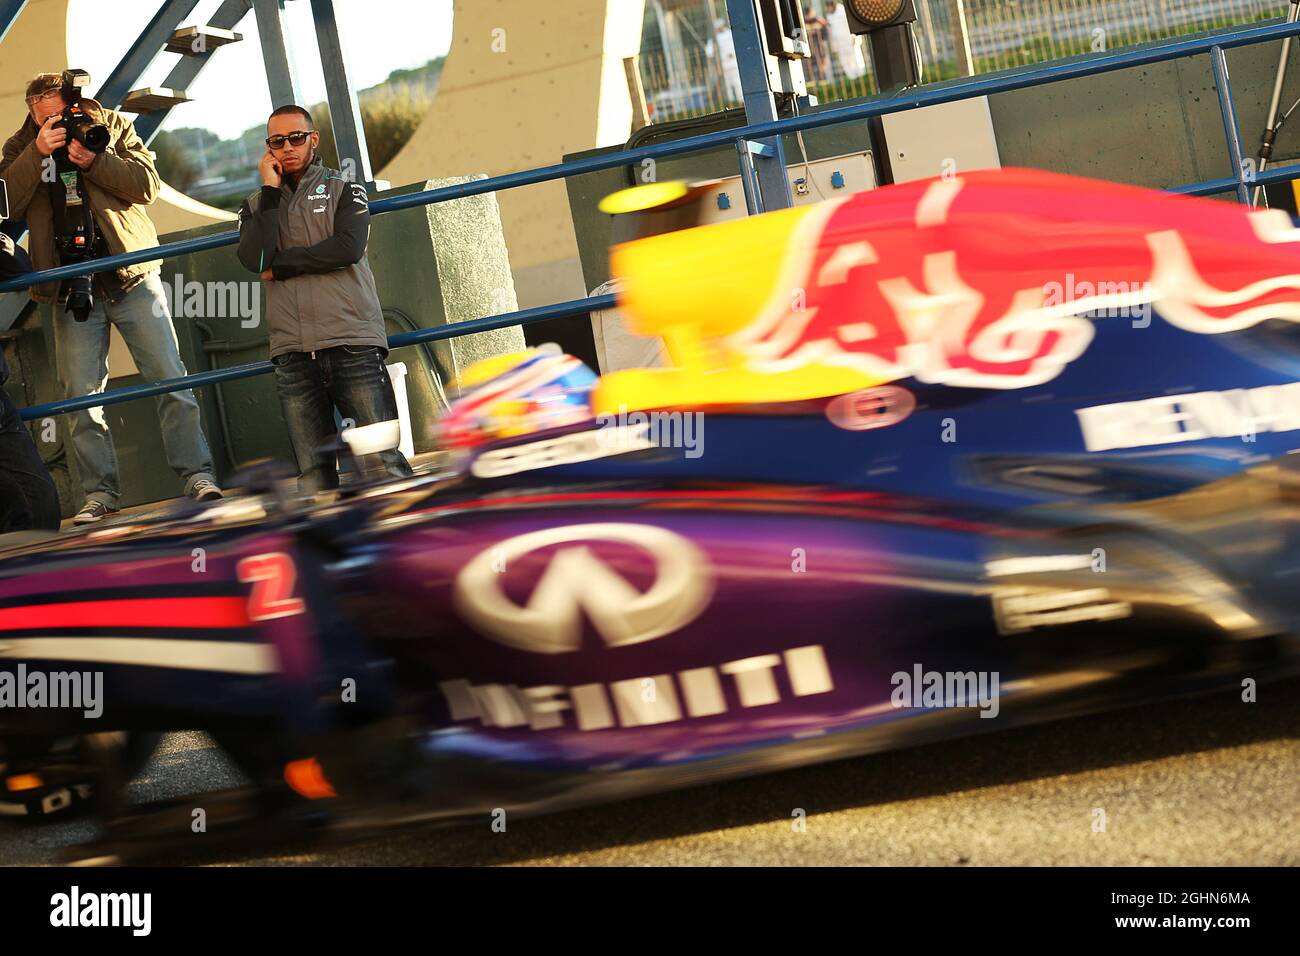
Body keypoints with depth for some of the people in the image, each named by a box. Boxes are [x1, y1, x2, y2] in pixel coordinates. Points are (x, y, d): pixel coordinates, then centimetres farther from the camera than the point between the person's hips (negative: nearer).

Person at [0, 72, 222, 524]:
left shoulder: (113, 126, 5)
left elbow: (147, 184, -5)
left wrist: (93, 161, -18)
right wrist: (38, 153, -18)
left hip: (132, 278, -1)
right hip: (72, 290, 1)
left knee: (170, 379, -4)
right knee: (81, 396, -1)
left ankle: (196, 474, 1)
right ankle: (100, 492, 5)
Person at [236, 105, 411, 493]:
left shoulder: (345, 191, 11)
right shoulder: (257, 206, 18)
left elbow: (348, 248, -9)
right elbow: (254, 260, -4)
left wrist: (281, 264, -3)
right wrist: (271, 191, 0)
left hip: (353, 344, -3)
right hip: (293, 355, 3)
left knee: (384, 460, -8)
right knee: (313, 475, -1)